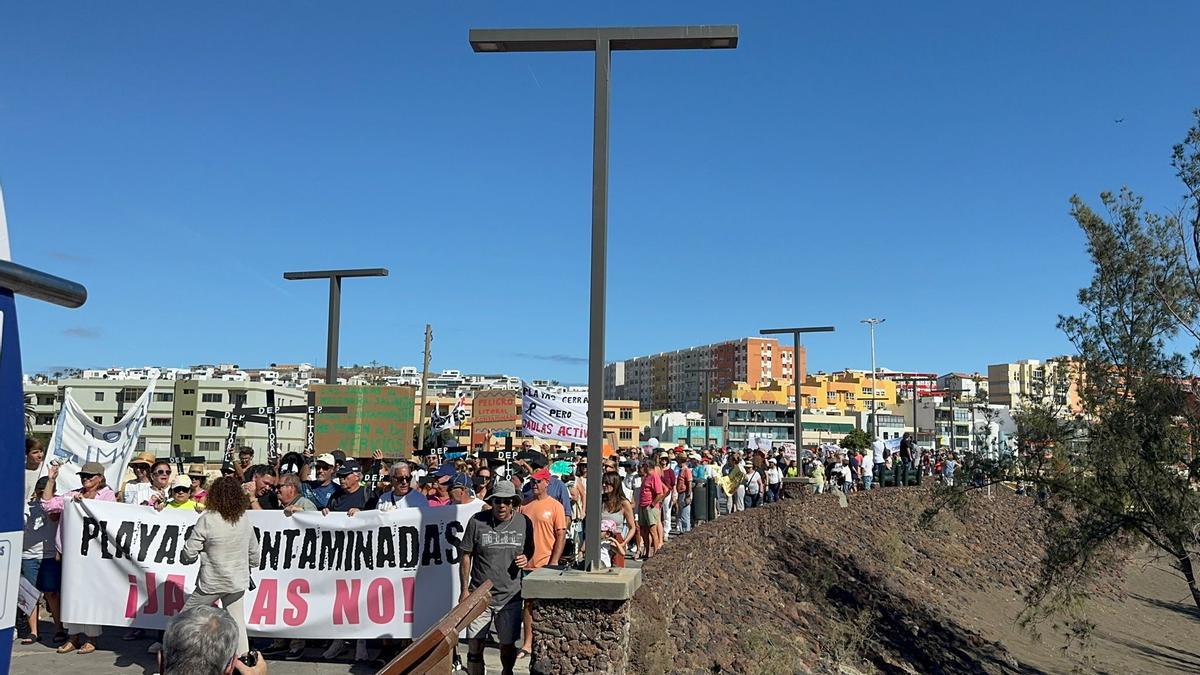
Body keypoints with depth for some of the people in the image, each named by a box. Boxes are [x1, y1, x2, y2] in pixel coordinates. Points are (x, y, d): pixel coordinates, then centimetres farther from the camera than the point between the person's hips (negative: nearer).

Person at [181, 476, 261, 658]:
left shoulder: (208, 519, -16)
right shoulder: (245, 520, -1)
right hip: (238, 582, 5)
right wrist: (250, 567, 26)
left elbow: (189, 554, -11)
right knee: (236, 622, 13)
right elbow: (254, 552, 9)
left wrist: (186, 557, 11)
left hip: (212, 583, -4)